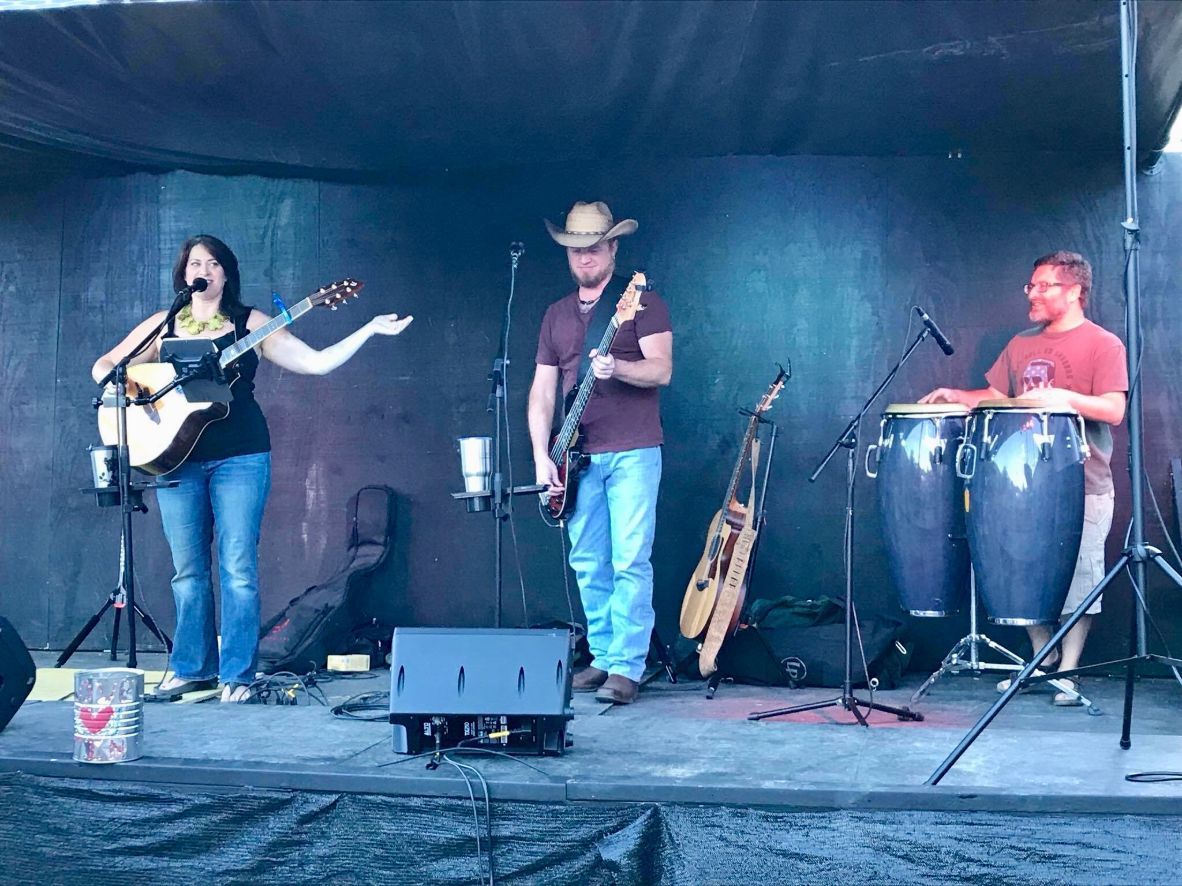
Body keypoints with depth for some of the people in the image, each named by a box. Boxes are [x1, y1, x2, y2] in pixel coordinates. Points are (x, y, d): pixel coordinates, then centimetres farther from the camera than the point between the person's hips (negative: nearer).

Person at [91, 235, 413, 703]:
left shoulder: (250, 324, 4)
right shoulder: (162, 325, 10)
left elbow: (315, 362, 0)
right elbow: (104, 365, 12)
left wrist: (370, 329, -7)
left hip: (240, 457, -2)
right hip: (175, 457, 2)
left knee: (238, 567, -6)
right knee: (188, 569, 6)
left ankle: (237, 674, 1)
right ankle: (192, 667, 17)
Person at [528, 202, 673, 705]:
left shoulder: (641, 301, 0)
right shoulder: (557, 314, 16)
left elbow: (662, 370, -10)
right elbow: (542, 389, 13)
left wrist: (616, 368, -30)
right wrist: (541, 456, 2)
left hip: (632, 453, -6)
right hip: (578, 457, 6)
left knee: (630, 562, -8)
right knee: (588, 564, 8)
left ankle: (627, 667, -6)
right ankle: (602, 657, 17)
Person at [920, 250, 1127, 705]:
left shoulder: (1103, 345, -4)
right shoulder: (1021, 344, 15)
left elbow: (1114, 411, -13)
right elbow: (996, 396, 19)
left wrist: (1062, 397, -25)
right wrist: (957, 396, 3)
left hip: (1082, 484, -6)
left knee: (1078, 576, -4)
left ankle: (1069, 671, 4)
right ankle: (1042, 660, 21)